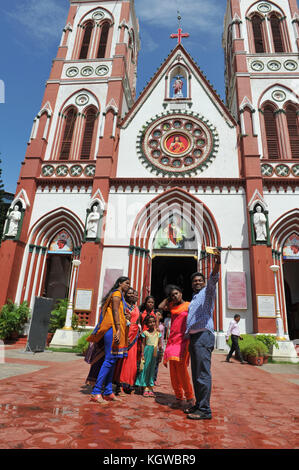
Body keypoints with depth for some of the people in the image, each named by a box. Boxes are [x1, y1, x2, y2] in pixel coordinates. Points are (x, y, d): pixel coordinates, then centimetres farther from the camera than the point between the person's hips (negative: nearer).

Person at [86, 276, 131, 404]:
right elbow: (115, 312, -15)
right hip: (113, 329, -10)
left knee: (111, 360, 9)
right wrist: (118, 330, -21)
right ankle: (96, 392, -8)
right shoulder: (117, 293, -5)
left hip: (115, 330, 10)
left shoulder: (121, 296, 24)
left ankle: (108, 392, 13)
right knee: (110, 359, -11)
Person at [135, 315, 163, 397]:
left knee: (152, 369, 7)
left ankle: (150, 388, 15)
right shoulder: (145, 332, 1)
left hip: (155, 353, 2)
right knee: (145, 369, -1)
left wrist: (160, 348, -14)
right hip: (147, 351, -2)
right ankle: (145, 388, 8)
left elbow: (160, 343, 7)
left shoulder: (158, 333, 8)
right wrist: (142, 354, -6)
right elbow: (143, 344, 0)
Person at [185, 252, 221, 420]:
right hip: (193, 336, 9)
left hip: (204, 335, -9)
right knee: (196, 373, 12)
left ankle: (205, 409, -5)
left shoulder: (207, 291, 3)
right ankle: (199, 405, 20)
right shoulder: (194, 299, 26)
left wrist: (217, 264, -36)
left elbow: (213, 279, -18)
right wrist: (188, 334, 17)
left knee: (203, 373, -10)